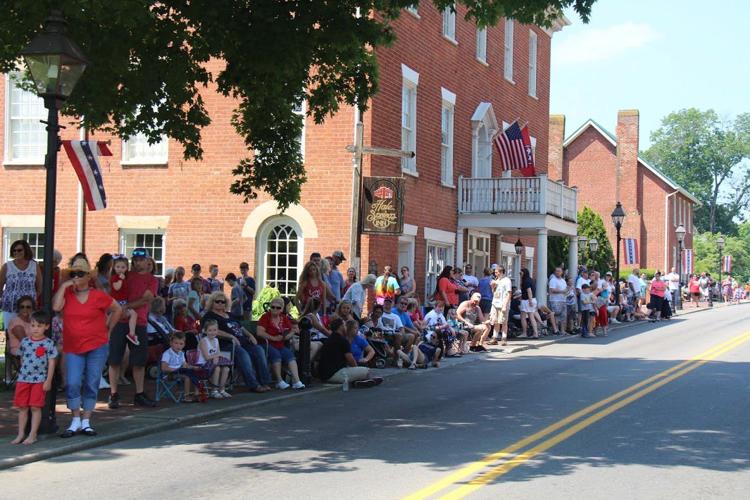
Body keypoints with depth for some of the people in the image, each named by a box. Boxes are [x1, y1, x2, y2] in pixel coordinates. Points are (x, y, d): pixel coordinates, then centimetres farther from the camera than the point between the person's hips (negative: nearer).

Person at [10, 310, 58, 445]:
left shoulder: (48, 343, -5)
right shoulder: (25, 342, 6)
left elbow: (51, 363, -5)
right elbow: (22, 359, 16)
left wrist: (48, 381, -8)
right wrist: (23, 373, 15)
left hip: (40, 380, -4)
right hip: (23, 379, 4)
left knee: (35, 407, -2)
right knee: (22, 408, 7)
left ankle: (32, 435, 5)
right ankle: (21, 434, 15)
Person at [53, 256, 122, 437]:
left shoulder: (99, 296, -2)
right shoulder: (66, 294, 2)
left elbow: (117, 310, 11)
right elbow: (56, 307, -17)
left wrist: (108, 328, 8)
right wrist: (64, 286, -12)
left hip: (97, 347, -1)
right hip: (73, 348, 1)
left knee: (91, 385, 4)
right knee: (72, 384, -9)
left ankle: (86, 422, 15)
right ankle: (75, 421, 5)